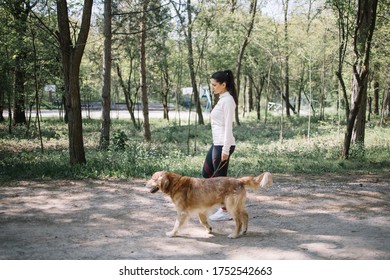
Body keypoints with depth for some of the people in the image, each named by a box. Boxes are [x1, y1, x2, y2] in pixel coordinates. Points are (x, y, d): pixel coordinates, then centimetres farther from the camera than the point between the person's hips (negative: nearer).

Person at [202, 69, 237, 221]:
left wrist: (225, 149, -20)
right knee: (207, 173, 15)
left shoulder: (227, 100, -15)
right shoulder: (222, 99, 15)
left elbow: (228, 126, -19)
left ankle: (225, 212, 12)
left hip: (223, 144, -10)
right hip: (216, 143, 10)